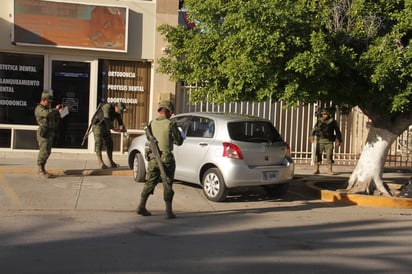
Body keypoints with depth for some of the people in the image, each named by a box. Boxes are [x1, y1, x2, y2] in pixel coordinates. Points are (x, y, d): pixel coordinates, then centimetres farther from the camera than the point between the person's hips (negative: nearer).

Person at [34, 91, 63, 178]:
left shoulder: (48, 108, 21)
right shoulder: (39, 108, -8)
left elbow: (56, 118, 23)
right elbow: (47, 113, -30)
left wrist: (59, 111, 8)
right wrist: (55, 109, -17)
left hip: (50, 133, 9)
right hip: (43, 133, -9)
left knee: (47, 152, 10)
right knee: (43, 152, -10)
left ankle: (43, 170, 17)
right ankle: (41, 171, -6)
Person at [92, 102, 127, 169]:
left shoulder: (117, 112, -1)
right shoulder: (107, 107, -24)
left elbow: (120, 122, -1)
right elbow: (106, 118, -35)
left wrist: (122, 128, -22)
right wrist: (113, 128, -39)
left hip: (105, 127, 8)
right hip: (98, 125, -8)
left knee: (110, 143, 5)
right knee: (99, 143, -13)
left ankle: (111, 163, 12)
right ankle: (101, 163, -16)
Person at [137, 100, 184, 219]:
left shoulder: (151, 124, 1)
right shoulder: (170, 125, -13)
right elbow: (179, 142, -7)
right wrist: (182, 136, 14)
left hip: (153, 158, 4)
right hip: (166, 159, -4)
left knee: (150, 183, 16)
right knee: (167, 185, 4)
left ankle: (141, 207, 19)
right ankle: (169, 211, 6)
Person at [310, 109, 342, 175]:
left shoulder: (333, 121, 4)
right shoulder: (319, 121, 7)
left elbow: (337, 131, 9)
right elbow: (314, 129, 9)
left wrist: (338, 140, 3)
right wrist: (312, 136, -7)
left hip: (329, 141, -1)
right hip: (320, 140, 1)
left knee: (329, 155, -4)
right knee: (318, 154, -3)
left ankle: (330, 169, 8)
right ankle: (316, 169, 3)